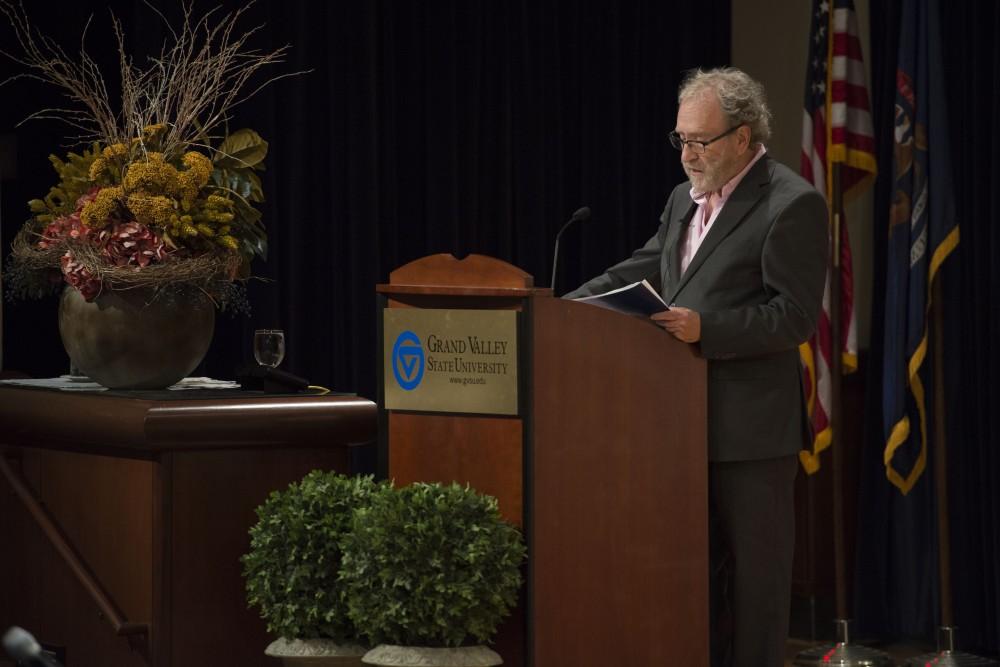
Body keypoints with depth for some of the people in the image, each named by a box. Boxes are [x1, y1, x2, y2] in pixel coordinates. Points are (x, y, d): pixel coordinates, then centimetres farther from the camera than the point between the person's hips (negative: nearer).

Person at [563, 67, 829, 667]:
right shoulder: (684, 200, 15)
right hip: (687, 418, 8)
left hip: (751, 426, -8)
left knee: (754, 569, 0)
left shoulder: (793, 205, -11)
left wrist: (705, 329, -25)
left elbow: (795, 316, -16)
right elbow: (639, 273, 16)